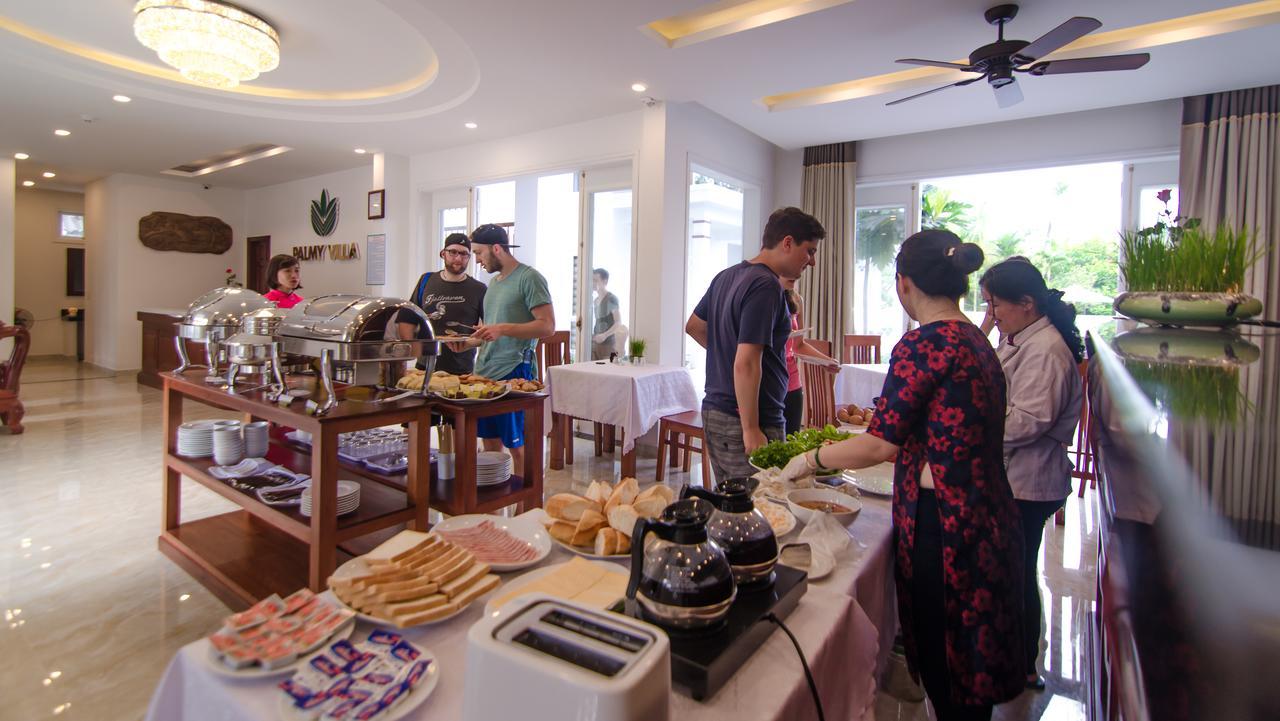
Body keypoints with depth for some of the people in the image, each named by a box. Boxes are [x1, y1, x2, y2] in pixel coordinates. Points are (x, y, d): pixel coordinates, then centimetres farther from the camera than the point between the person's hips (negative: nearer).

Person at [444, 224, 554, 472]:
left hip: (514, 371, -8)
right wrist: (469, 342, 7)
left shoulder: (529, 278, -8)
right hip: (484, 371, 8)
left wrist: (503, 329, -21)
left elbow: (547, 326, -15)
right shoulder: (493, 282, 18)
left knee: (517, 446, 0)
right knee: (489, 443, 13)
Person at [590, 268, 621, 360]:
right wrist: (591, 334, 8)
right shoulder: (596, 300, 16)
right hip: (594, 343, 7)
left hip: (607, 344, -7)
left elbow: (618, 322, -12)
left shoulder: (611, 299, -7)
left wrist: (605, 335, -21)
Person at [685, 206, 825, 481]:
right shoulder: (766, 286, -18)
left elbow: (693, 326, 24)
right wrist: (751, 430, -20)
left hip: (714, 410, 9)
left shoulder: (726, 276, 11)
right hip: (742, 421, -9)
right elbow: (746, 365, -24)